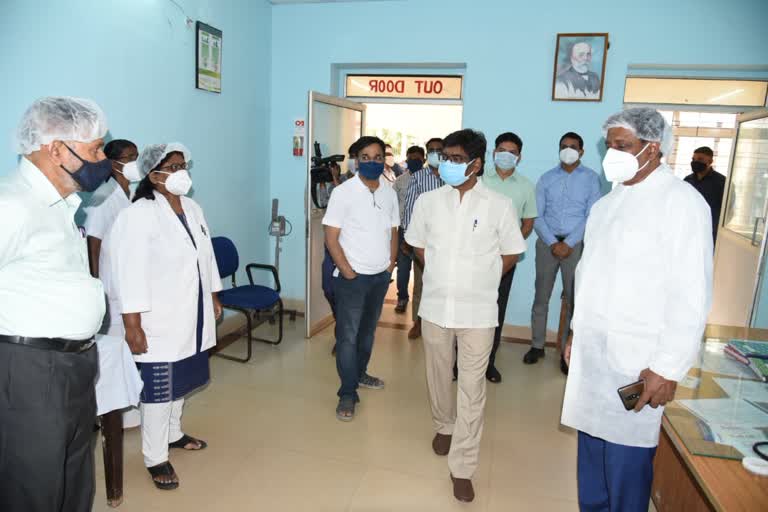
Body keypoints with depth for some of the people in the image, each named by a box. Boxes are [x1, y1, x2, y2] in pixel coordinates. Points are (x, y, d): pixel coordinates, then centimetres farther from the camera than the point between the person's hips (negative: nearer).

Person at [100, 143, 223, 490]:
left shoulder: (193, 208, 8)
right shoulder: (139, 214, -15)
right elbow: (129, 273, -20)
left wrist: (214, 297, 17)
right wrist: (132, 325, -22)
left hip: (190, 316, 7)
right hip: (158, 322, -7)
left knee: (181, 380, 20)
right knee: (158, 388, 2)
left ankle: (173, 433, 41)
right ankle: (155, 458, 19)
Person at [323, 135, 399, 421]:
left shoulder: (389, 194, 6)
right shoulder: (343, 192, -10)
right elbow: (331, 237, -11)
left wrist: (390, 265, 3)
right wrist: (347, 272, -15)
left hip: (381, 276, 5)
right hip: (352, 277, -5)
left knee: (368, 331, 18)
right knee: (348, 335, -1)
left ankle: (359, 373, 37)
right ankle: (347, 393, 9)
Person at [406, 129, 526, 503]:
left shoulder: (499, 206, -9)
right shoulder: (428, 201, -2)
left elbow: (511, 253, 3)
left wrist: (480, 280, 5)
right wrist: (444, 274, 10)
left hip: (478, 311, -2)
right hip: (435, 306, 3)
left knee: (472, 388, 2)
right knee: (438, 376, 19)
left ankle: (462, 468, 15)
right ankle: (444, 426, 47)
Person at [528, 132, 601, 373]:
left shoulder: (591, 178, 2)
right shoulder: (546, 178, 7)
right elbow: (537, 216, 2)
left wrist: (569, 244, -12)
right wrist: (553, 243, -11)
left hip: (576, 244, -1)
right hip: (547, 242, 2)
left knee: (573, 300, 2)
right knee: (541, 297, 6)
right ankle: (537, 345, 19)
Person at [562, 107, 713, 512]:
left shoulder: (681, 202, -10)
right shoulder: (607, 203, 13)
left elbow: (691, 295, -13)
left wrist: (669, 368, -15)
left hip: (636, 358, -6)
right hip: (591, 351, 7)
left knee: (625, 457, 2)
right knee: (591, 447, 15)